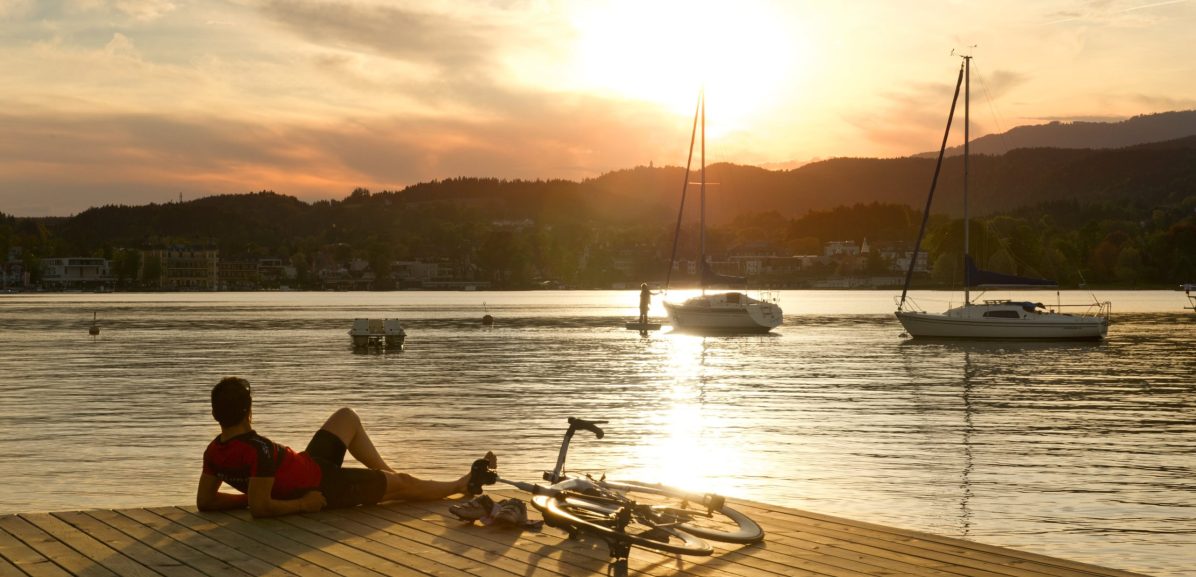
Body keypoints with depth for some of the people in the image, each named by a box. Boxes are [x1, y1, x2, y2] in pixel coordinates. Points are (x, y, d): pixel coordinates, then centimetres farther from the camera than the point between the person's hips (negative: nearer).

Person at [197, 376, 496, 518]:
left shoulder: (214, 452, -12)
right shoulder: (258, 449, -36)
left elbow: (204, 501, -3)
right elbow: (260, 508, -37)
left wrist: (249, 494, 1)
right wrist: (302, 504, -22)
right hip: (323, 486, -8)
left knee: (347, 417, 23)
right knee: (402, 484, 12)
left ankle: (388, 473, 33)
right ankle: (464, 484, 38)